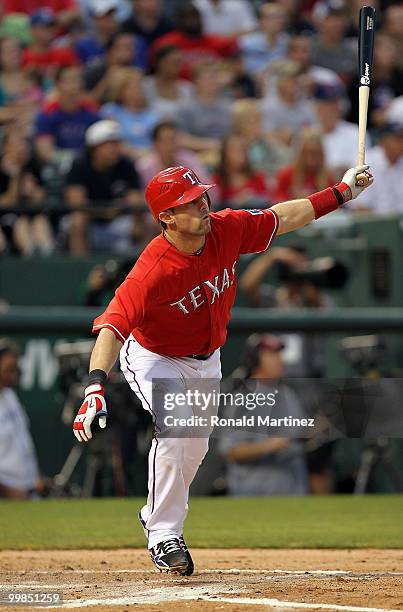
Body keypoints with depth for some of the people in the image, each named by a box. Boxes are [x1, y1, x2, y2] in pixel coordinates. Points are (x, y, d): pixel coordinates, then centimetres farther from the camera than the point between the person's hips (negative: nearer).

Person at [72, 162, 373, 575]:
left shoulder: (227, 230, -20)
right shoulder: (153, 270, -37)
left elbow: (281, 218, -2)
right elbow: (113, 326, -43)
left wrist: (341, 193, 0)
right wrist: (96, 384, -58)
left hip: (205, 360, 6)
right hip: (154, 358, -6)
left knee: (195, 446, 17)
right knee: (175, 431, -27)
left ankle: (155, 513, 42)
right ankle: (163, 535, -12)